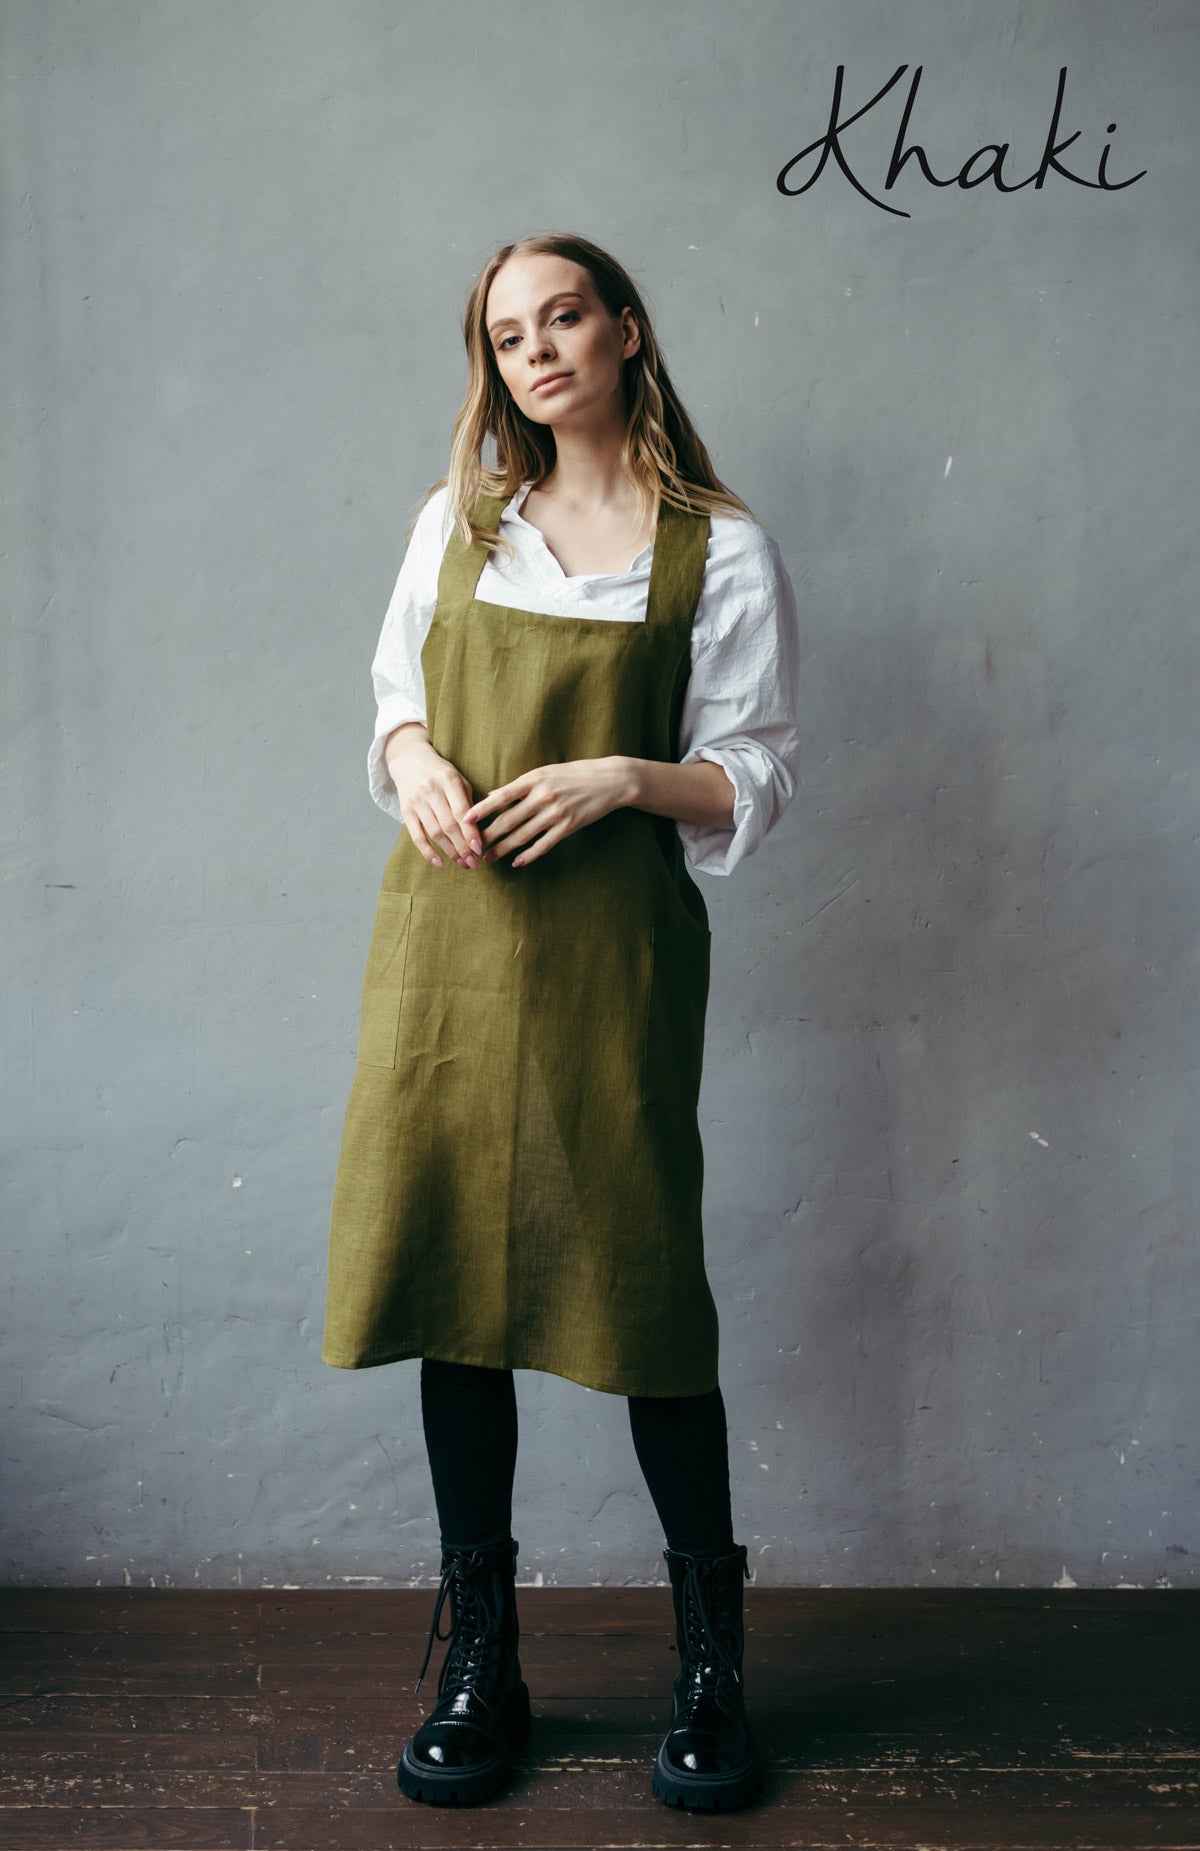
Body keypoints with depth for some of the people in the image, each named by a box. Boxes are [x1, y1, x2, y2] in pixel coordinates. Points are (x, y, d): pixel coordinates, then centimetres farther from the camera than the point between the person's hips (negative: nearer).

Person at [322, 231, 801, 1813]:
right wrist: (418, 765, -4)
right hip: (448, 932, 3)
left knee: (643, 1289, -1)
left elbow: (757, 781, 2)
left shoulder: (721, 549, 3)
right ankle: (480, 1666, 19)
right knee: (453, 1285, 5)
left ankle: (712, 1673, 17)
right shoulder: (456, 519, 13)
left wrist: (624, 778, -14)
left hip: (612, 947, -3)